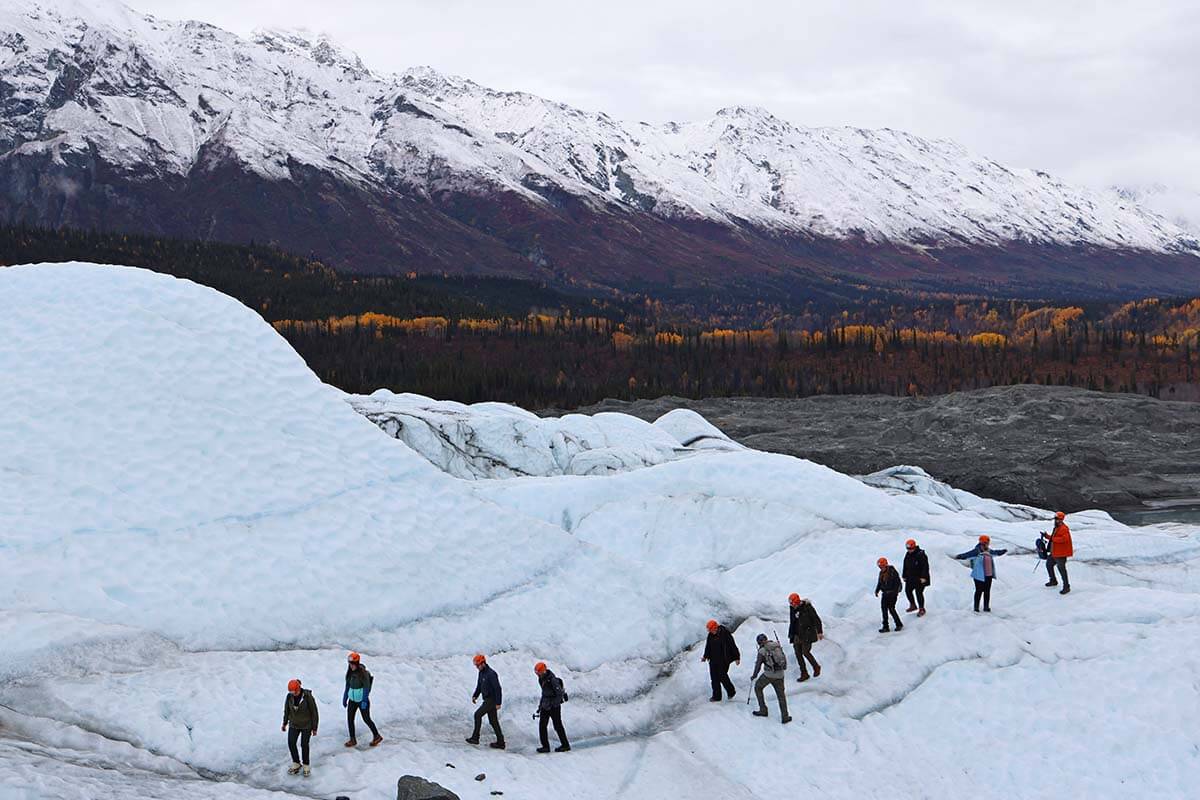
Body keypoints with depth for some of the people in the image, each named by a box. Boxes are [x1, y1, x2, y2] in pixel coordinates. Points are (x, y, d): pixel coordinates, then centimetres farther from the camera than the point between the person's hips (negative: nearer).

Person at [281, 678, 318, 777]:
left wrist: (314, 728, -8)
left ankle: (306, 765, 24)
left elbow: (314, 712, -14)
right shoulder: (289, 696, -12)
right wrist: (285, 723, 13)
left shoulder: (308, 696, -23)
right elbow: (287, 710, 5)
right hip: (294, 724, 3)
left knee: (304, 745, 2)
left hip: (306, 725, -3)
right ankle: (296, 764, 19)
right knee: (291, 743, -4)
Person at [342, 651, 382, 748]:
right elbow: (347, 686, 11)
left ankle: (377, 736, 23)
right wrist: (345, 698, 13)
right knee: (350, 719, 3)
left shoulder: (363, 673, -20)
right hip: (352, 699, 6)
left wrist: (364, 701, -21)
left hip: (362, 700, -6)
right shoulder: (350, 672, 1)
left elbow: (367, 687, -19)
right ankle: (353, 740, 14)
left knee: (366, 719, 5)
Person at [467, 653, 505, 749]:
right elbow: (479, 686, 21)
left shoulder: (491, 674, -20)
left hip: (492, 700, -10)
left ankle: (475, 738, -10)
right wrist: (475, 696, 5)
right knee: (493, 721, 10)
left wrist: (498, 703, -22)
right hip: (487, 699, 10)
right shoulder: (481, 673, 9)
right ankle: (500, 742, 14)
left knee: (478, 714, -14)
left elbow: (498, 688, -21)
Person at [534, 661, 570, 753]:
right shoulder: (542, 679, 6)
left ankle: (566, 746, 14)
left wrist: (554, 705, -21)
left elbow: (560, 693, -21)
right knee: (542, 725, 4)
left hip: (554, 706, -9)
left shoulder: (552, 680, -22)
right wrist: (541, 705, 17)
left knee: (558, 726, 2)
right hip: (545, 706, 9)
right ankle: (545, 746, 9)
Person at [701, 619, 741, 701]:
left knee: (722, 676, -7)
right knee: (714, 678, 5)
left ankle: (731, 691, 17)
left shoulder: (725, 633, -13)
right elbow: (708, 647, 19)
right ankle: (716, 696, 14)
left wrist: (737, 658, -9)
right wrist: (705, 656, 12)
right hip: (713, 660, 6)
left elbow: (733, 646, -10)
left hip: (723, 660, -6)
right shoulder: (710, 635, 4)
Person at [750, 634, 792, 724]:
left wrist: (754, 675, 14)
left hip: (769, 675, -4)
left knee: (758, 687, 20)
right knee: (781, 695, 16)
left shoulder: (762, 650, -7)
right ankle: (785, 717, 15)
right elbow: (784, 658, 14)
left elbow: (758, 665, -2)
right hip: (780, 674, 4)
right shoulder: (777, 645, 6)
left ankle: (763, 710, 20)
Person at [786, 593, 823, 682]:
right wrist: (791, 635, 17)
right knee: (798, 654, 3)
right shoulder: (792, 608, 3)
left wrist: (820, 632, -8)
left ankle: (816, 667, 17)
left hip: (807, 634, -6)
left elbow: (816, 619, -10)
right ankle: (804, 674, 13)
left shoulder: (807, 607, -16)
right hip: (797, 634, 6)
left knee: (805, 652, -9)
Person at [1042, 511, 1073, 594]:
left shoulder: (1064, 529, -18)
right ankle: (1053, 581, 40)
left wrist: (1053, 539, -27)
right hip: (1054, 553, 11)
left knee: (1061, 569, -7)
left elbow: (1065, 539, -33)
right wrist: (1047, 536, 13)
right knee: (1049, 564, 23)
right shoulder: (1057, 528, 15)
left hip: (1061, 554, -11)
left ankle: (1066, 587, 1)